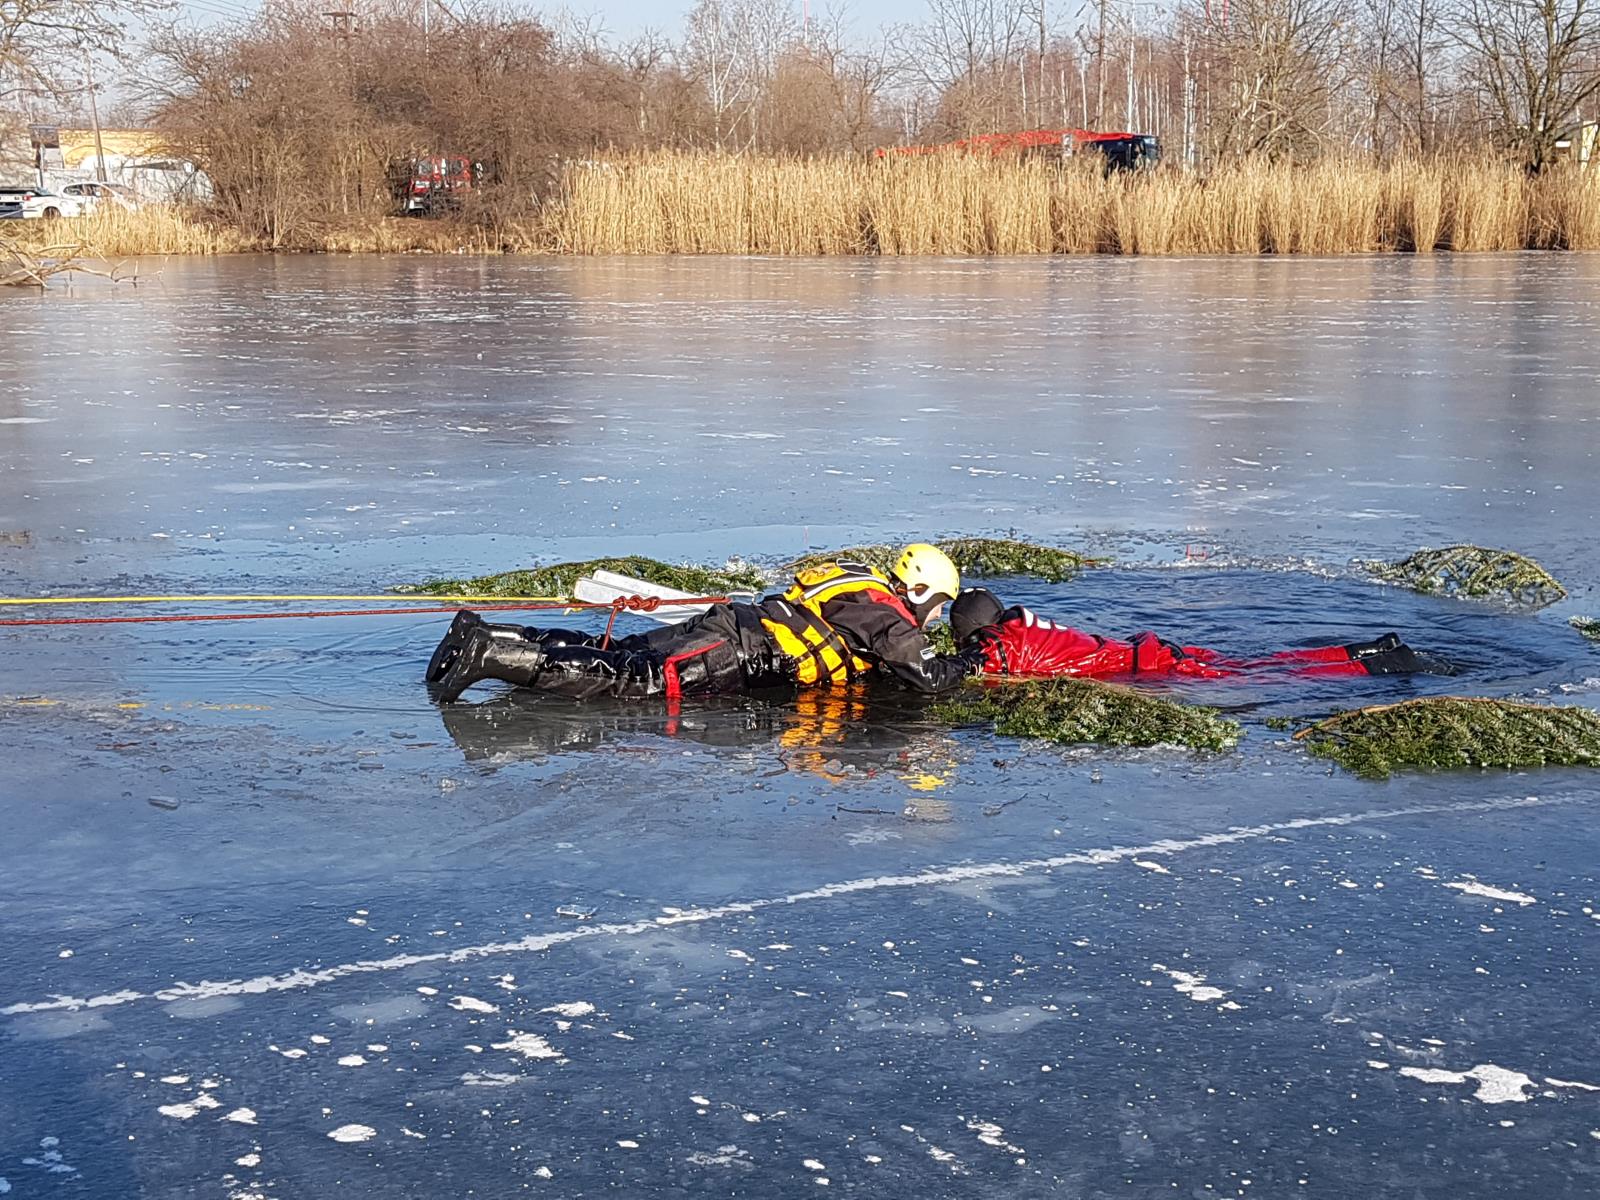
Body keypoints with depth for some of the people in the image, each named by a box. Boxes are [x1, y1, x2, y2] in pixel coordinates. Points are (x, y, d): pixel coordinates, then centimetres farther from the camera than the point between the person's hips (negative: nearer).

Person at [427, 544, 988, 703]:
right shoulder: (892, 618, -1)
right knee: (629, 678, -19)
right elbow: (929, 678, -7)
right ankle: (487, 655, -31)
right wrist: (973, 659, 10)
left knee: (608, 654, 3)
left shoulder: (866, 591, 25)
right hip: (739, 655, -8)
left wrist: (926, 649, 36)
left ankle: (479, 634, -5)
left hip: (730, 624, 8)